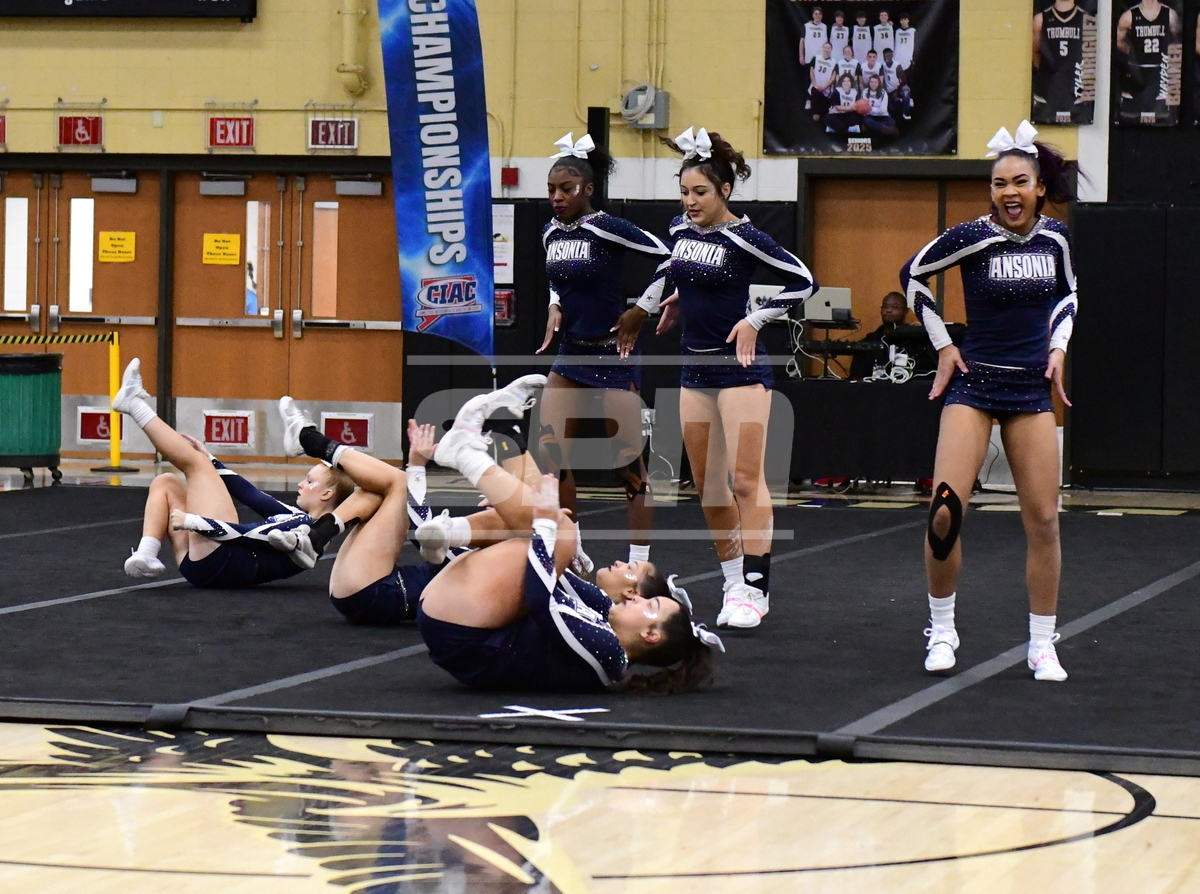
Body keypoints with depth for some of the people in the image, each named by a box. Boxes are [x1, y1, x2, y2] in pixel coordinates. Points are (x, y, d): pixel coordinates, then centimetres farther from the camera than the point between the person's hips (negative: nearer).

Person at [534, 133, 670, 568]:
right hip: (571, 354, 7)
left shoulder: (606, 229, -15)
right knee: (552, 450, 1)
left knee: (628, 463, -3)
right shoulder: (551, 233, 7)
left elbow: (669, 258, -15)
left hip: (613, 353, -7)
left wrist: (640, 310, -11)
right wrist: (555, 308, 8)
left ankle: (639, 565, 2)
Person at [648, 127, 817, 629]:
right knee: (706, 483, 8)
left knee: (745, 479, -11)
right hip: (696, 366, 7)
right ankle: (733, 581, 17)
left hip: (740, 366, -7)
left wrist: (755, 321, -14)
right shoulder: (680, 229, 6)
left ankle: (754, 588, -10)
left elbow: (803, 282, -11)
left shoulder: (743, 239, -14)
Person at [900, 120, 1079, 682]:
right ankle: (941, 631, 5)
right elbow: (913, 276, 3)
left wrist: (1058, 346, 7)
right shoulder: (972, 237, -10)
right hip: (973, 384, -3)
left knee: (1043, 519, 0)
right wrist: (943, 345, 1)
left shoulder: (1054, 238, 2)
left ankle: (1043, 646, 11)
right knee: (945, 511, -14)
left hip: (1032, 389, 3)